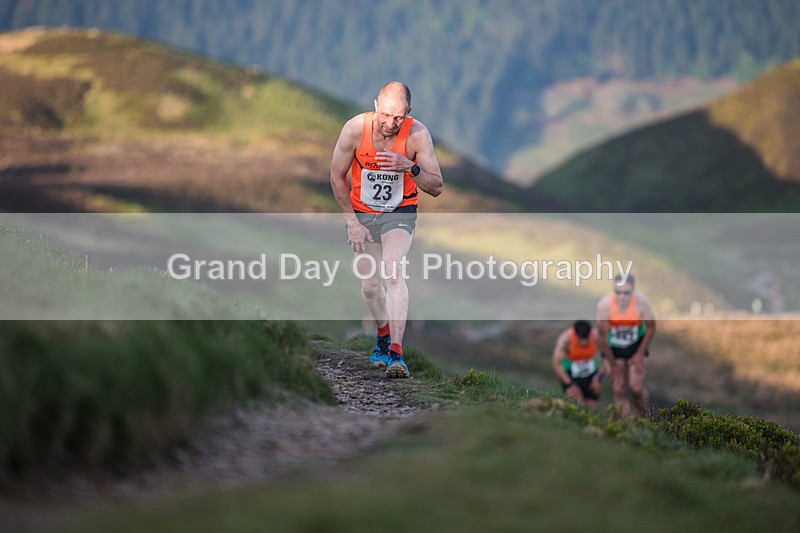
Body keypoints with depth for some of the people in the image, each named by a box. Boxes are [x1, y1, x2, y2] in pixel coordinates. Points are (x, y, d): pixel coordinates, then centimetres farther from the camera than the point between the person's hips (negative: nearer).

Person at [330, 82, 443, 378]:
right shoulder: (355, 129, -20)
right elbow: (337, 177, -6)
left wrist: (410, 167, -35)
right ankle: (383, 335, 38)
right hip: (361, 213, 2)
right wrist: (351, 221, -7)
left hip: (400, 213, -2)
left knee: (392, 271, -25)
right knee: (369, 284, 8)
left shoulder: (417, 134, -21)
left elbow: (437, 188, -16)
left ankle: (396, 352, -29)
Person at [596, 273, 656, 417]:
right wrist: (613, 364, -9)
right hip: (613, 347, 0)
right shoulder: (604, 305, -27)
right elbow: (602, 335, -15)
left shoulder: (641, 302, -25)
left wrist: (640, 354, -9)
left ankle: (644, 417, 15)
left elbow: (651, 328, -8)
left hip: (636, 345, 0)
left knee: (636, 388, -11)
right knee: (619, 390, -3)